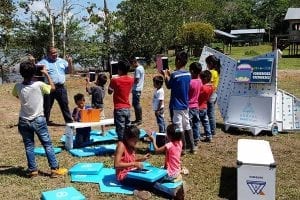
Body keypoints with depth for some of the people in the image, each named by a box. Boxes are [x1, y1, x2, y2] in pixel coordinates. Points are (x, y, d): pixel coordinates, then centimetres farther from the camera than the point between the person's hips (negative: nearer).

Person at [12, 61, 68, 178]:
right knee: (48, 145, 6)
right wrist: (46, 74, 10)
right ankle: (55, 169, 8)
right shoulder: (39, 85, -16)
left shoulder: (18, 87, -7)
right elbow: (53, 87, 3)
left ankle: (32, 170, 16)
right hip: (38, 120, -2)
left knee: (29, 146, 11)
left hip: (24, 121, 3)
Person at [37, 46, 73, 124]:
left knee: (65, 105, 7)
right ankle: (46, 121, 18)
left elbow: (70, 71, 16)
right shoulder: (44, 62, 2)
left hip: (61, 88, 3)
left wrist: (70, 63, 0)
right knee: (47, 106, 6)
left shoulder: (62, 61, 14)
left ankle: (69, 121, 14)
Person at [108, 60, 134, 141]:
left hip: (119, 109, -5)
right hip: (127, 108, 6)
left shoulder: (115, 80, -14)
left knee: (120, 130, -1)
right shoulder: (131, 80, 1)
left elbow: (110, 92, -1)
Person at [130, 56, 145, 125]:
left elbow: (136, 80, -21)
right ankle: (138, 119, 23)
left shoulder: (137, 69, -18)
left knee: (136, 104, -4)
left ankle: (139, 120, 3)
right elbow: (143, 77, 19)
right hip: (138, 88, 10)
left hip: (136, 89, -10)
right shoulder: (141, 67, 13)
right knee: (135, 104, 15)